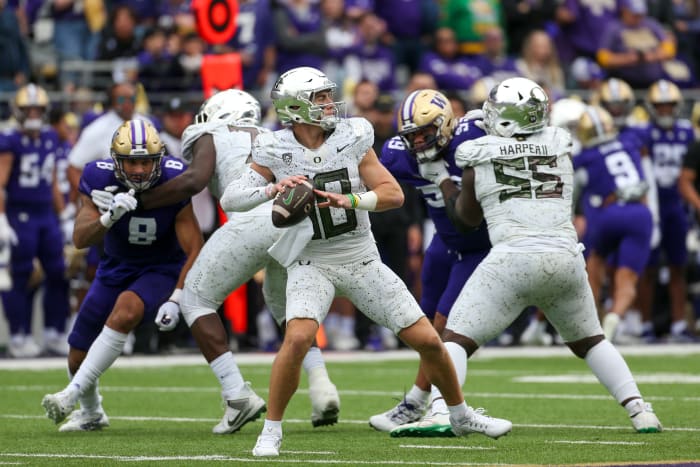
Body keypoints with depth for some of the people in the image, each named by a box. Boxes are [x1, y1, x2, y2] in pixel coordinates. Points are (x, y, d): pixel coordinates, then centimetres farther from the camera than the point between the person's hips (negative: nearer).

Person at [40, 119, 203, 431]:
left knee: (125, 311, -35)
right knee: (79, 354, 5)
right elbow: (80, 239, -30)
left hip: (162, 268, -3)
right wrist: (109, 217, -49)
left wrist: (176, 299, -31)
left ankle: (73, 393, -26)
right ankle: (91, 413, 36)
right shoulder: (100, 178, -22)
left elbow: (194, 249, -21)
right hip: (117, 266, 3)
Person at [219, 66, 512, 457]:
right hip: (311, 264, -2)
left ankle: (461, 415, 27)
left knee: (428, 340, 3)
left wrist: (351, 200, -27)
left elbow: (394, 194, -10)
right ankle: (272, 430, -13)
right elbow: (230, 199, -14)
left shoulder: (352, 139, -6)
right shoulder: (276, 152, -9)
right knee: (298, 338, -29)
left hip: (363, 261, 2)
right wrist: (274, 188, -31)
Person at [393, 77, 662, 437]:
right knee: (589, 340, 24)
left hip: (513, 261, -3)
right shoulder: (559, 147, 10)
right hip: (565, 257, 4)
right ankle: (640, 412, 16)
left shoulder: (480, 156, 4)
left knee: (456, 339, 4)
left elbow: (467, 217, 16)